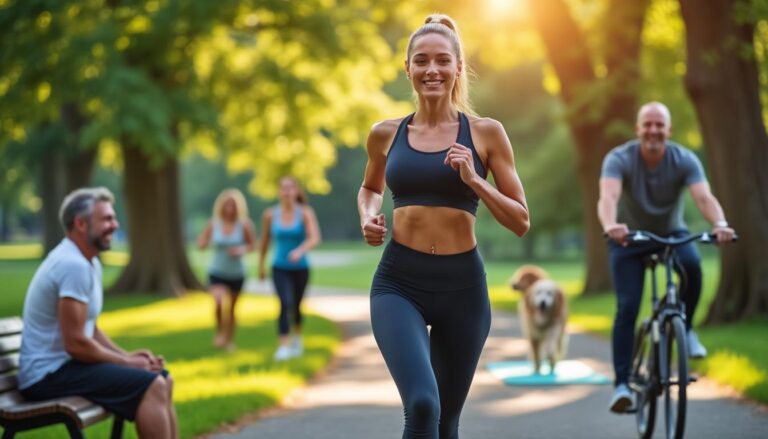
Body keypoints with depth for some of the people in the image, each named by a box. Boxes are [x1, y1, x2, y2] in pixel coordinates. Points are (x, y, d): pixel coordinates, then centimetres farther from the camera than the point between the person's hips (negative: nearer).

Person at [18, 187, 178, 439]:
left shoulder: (91, 263, 13)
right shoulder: (73, 265, -20)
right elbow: (76, 343, -24)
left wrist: (127, 355, 4)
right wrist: (127, 362, -11)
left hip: (63, 364, 11)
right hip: (49, 374, -11)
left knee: (163, 380, 11)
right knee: (151, 387, -20)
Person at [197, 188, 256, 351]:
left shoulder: (244, 225, -11)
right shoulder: (214, 223, -8)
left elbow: (252, 245, 0)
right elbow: (201, 243, 3)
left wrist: (242, 250, -20)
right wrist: (203, 242, -20)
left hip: (236, 274, 1)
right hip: (217, 272, -1)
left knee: (231, 309, 13)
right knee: (220, 303, -23)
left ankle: (229, 340, 34)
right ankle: (220, 332, 3)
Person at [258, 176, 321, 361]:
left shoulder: (306, 213, -12)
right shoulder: (270, 214, -6)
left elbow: (315, 238, -24)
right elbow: (265, 240, 9)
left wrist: (300, 250, -42)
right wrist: (261, 265, 16)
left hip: (300, 268, 0)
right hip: (280, 268, 0)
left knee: (296, 306, 18)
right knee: (285, 304, -21)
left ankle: (297, 337, 46)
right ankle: (283, 347, -22)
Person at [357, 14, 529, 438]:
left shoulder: (486, 133, 1)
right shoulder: (385, 134, 6)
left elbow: (521, 221, 2)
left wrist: (473, 180, -13)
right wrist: (369, 217, 5)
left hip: (462, 286, 1)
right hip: (398, 283, 0)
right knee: (422, 405, -24)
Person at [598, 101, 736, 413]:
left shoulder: (684, 160, -18)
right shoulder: (619, 159, -22)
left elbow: (704, 197, -33)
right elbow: (607, 197, -40)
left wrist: (720, 223, -55)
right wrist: (610, 225, -62)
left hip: (672, 233, 1)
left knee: (692, 265, -32)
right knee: (627, 308, -16)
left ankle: (684, 329, -7)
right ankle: (621, 384, -9)